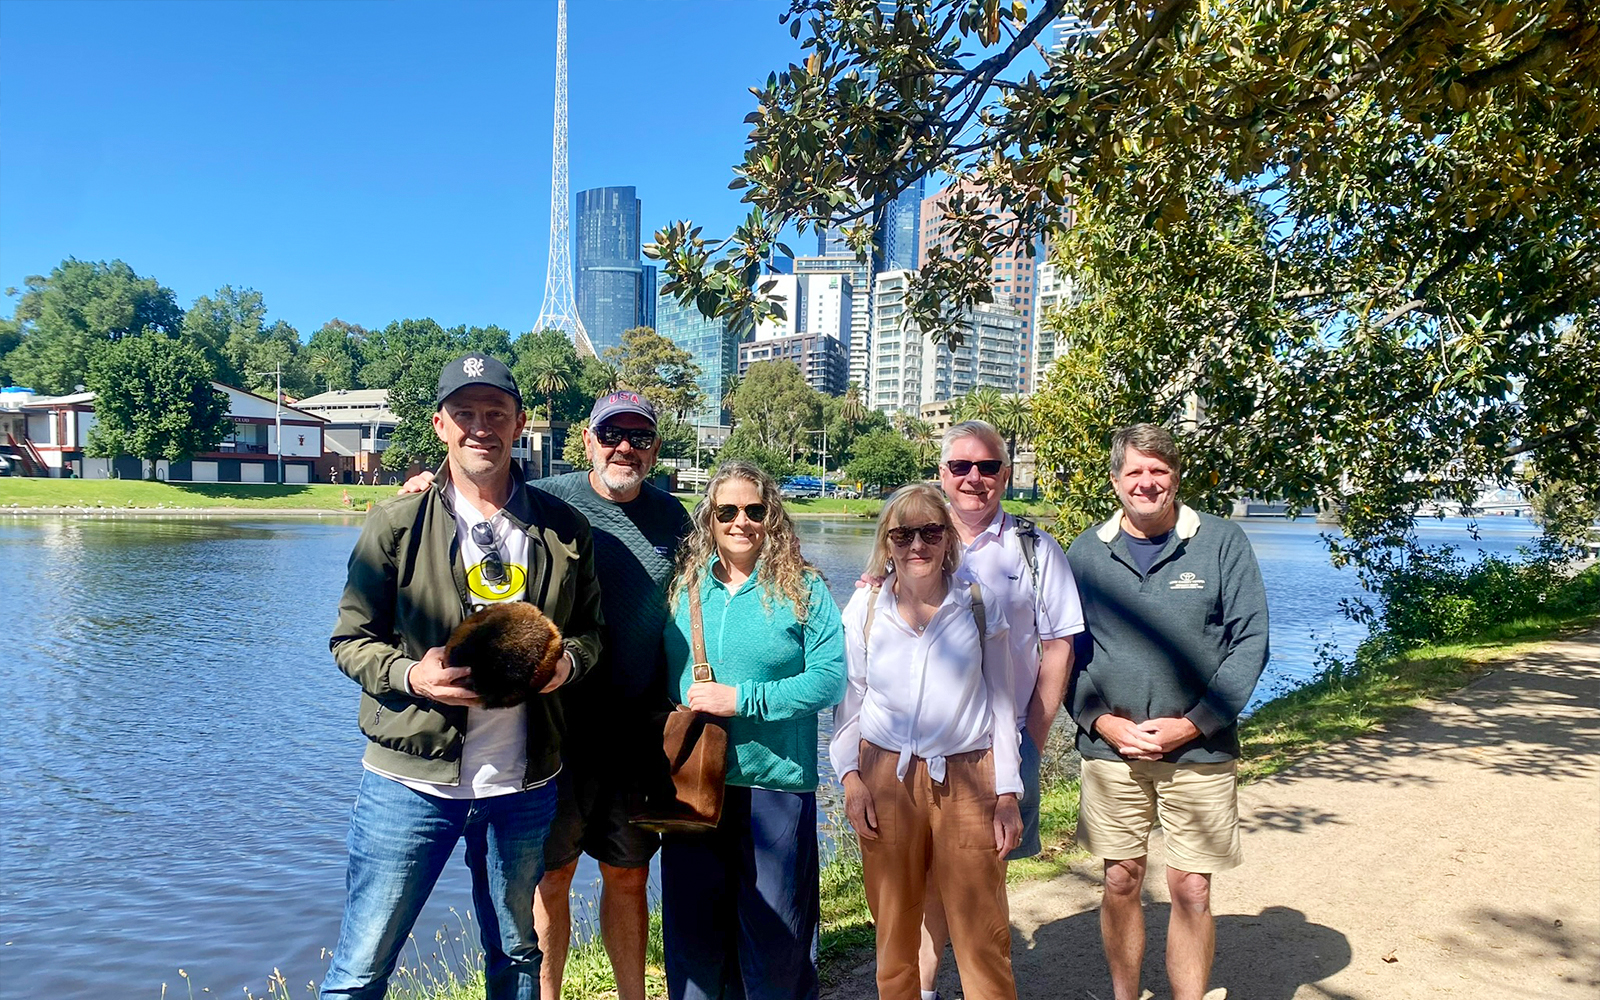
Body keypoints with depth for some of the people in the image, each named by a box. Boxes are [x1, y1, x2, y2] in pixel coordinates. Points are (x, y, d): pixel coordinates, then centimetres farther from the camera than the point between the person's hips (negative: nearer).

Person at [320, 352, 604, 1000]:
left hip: (523, 784, 2)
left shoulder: (564, 529, 2)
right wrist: (411, 674, -19)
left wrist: (568, 659, -12)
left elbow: (588, 626, 11)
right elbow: (350, 640, 0)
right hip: (411, 779, -2)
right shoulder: (397, 524, -3)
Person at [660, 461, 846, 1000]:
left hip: (775, 786, -3)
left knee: (773, 931, 10)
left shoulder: (803, 589, -5)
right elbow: (659, 675, 11)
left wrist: (742, 699, -18)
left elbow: (830, 678, -13)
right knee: (691, 926, 16)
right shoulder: (683, 585, 5)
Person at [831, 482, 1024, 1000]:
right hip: (884, 776, 1)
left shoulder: (981, 603, 0)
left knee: (983, 935, 0)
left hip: (966, 777, -1)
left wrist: (1008, 792, 1)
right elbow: (848, 702, 8)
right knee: (894, 933, 11)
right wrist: (850, 776, -2)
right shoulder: (865, 608, 2)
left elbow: (1002, 702, 3)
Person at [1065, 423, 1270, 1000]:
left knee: (1191, 890, 3)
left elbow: (1249, 644, -4)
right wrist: (1100, 720, -8)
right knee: (1120, 881, 10)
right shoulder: (1086, 552, 5)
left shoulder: (1222, 544, -1)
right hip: (1110, 748, 2)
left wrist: (1191, 724, -10)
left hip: (1199, 751, -1)